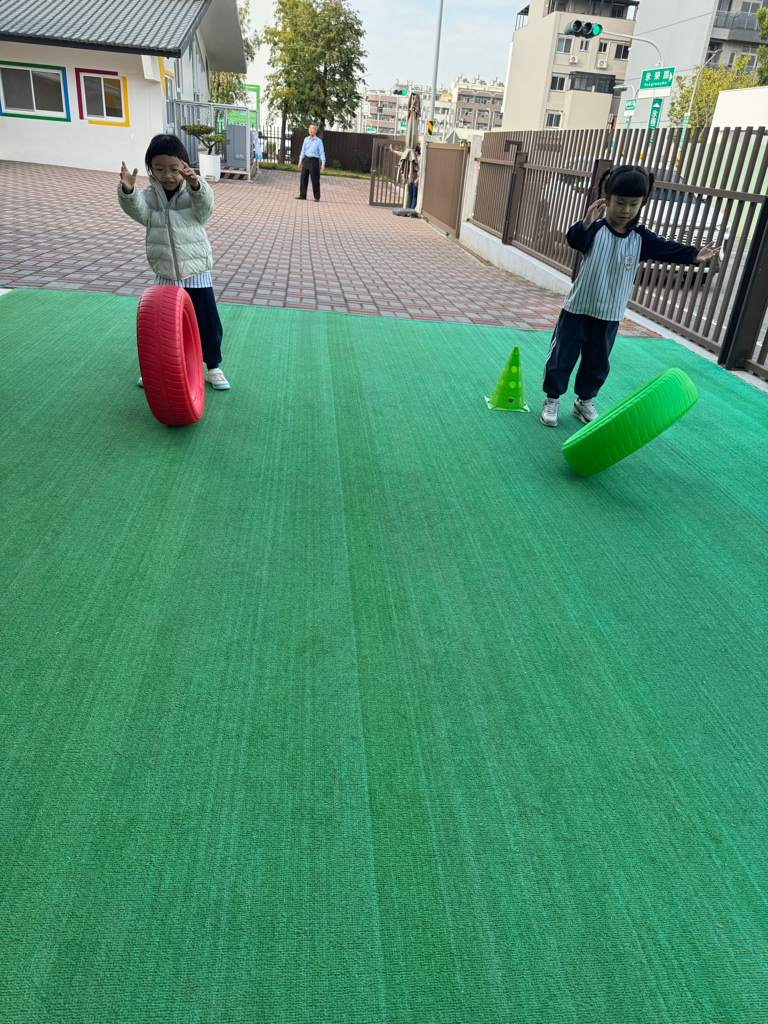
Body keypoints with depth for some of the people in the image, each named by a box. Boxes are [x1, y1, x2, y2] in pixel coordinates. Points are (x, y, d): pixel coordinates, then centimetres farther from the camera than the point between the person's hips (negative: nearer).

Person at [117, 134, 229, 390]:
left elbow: (205, 201, -30)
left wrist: (195, 183, -52)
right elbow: (134, 207, -23)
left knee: (208, 325, 5)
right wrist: (127, 190, -46)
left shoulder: (194, 194, -7)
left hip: (197, 275, -2)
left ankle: (213, 368, 24)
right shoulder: (148, 197, -3)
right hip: (164, 278, 2)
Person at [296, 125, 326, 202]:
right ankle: (302, 195, 10)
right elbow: (303, 150, 15)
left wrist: (323, 164, -12)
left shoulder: (319, 141, -1)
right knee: (303, 178, 3)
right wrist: (300, 161, 8)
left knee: (315, 180, -4)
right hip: (306, 160, 5)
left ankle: (317, 197, 2)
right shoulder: (306, 139, 11)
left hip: (314, 161, -4)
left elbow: (322, 153, -3)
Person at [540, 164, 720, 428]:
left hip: (609, 316, 4)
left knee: (597, 363, 14)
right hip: (577, 309, -4)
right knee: (562, 357, 3)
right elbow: (575, 240, -31)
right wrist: (586, 223, -50)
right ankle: (552, 400, 19)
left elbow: (666, 249, 4)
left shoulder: (640, 237, 2)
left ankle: (584, 401, 31)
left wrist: (694, 255, -7)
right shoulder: (595, 229, -12)